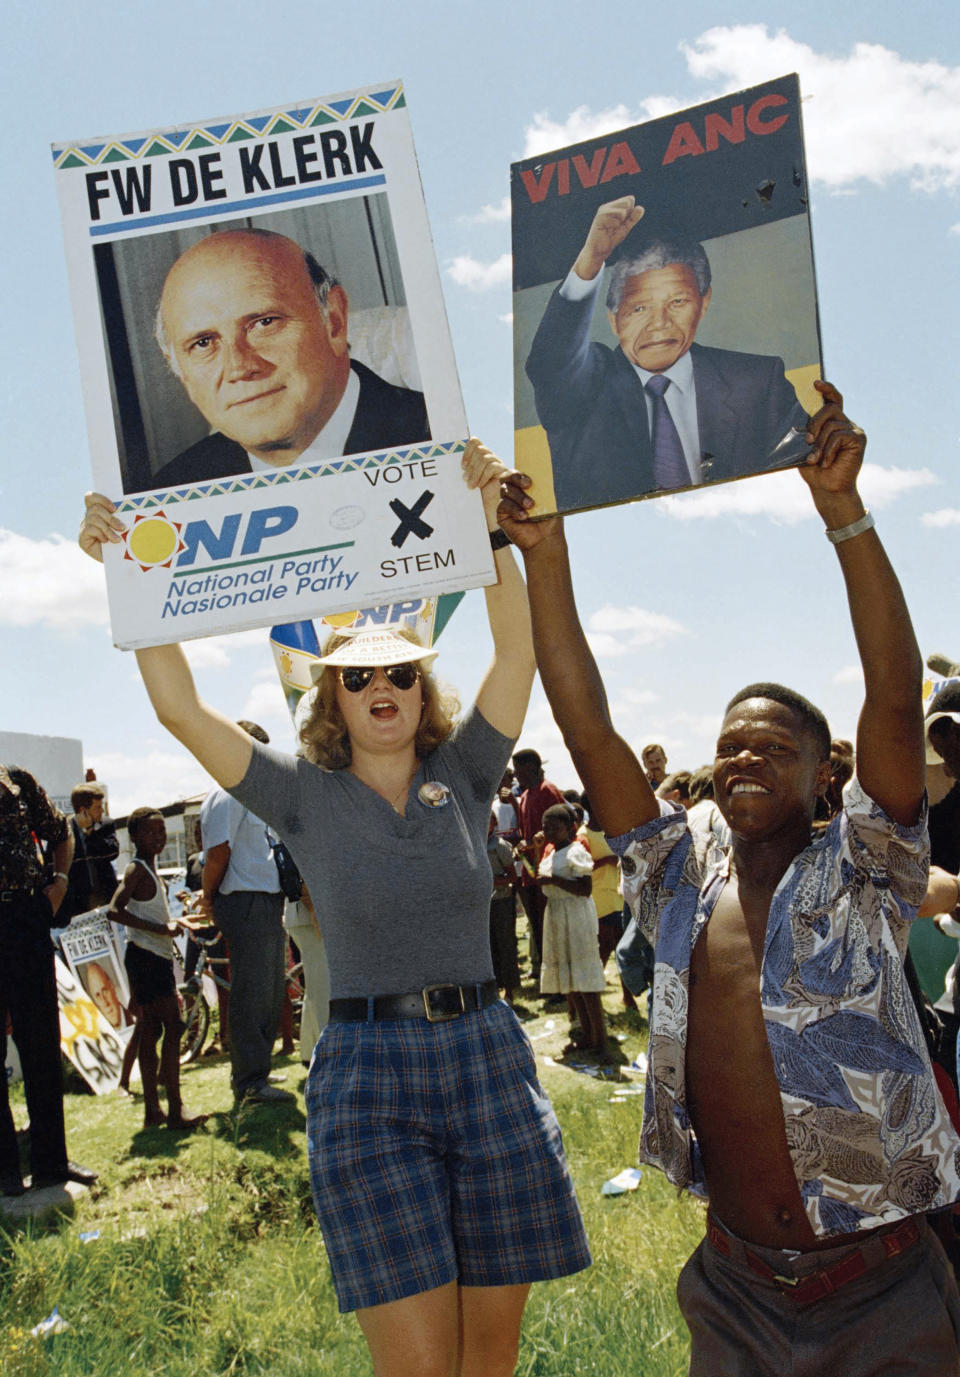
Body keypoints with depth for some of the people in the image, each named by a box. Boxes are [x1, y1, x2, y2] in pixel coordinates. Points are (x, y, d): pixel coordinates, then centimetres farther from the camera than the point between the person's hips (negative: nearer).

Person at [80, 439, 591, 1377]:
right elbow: (179, 710, -4)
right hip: (367, 1073, -2)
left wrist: (485, 525, -10)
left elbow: (519, 646, -2)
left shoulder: (463, 776, 6)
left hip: (487, 1059, 2)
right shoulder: (304, 797, 3)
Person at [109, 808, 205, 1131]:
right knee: (173, 1027, -11)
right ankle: (176, 1111, -10)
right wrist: (161, 928, -24)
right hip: (145, 957, -10)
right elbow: (115, 910, -25)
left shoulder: (150, 870, 17)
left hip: (157, 957, 10)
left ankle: (152, 1110, 15)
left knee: (151, 1031, 10)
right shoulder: (137, 869, -11)